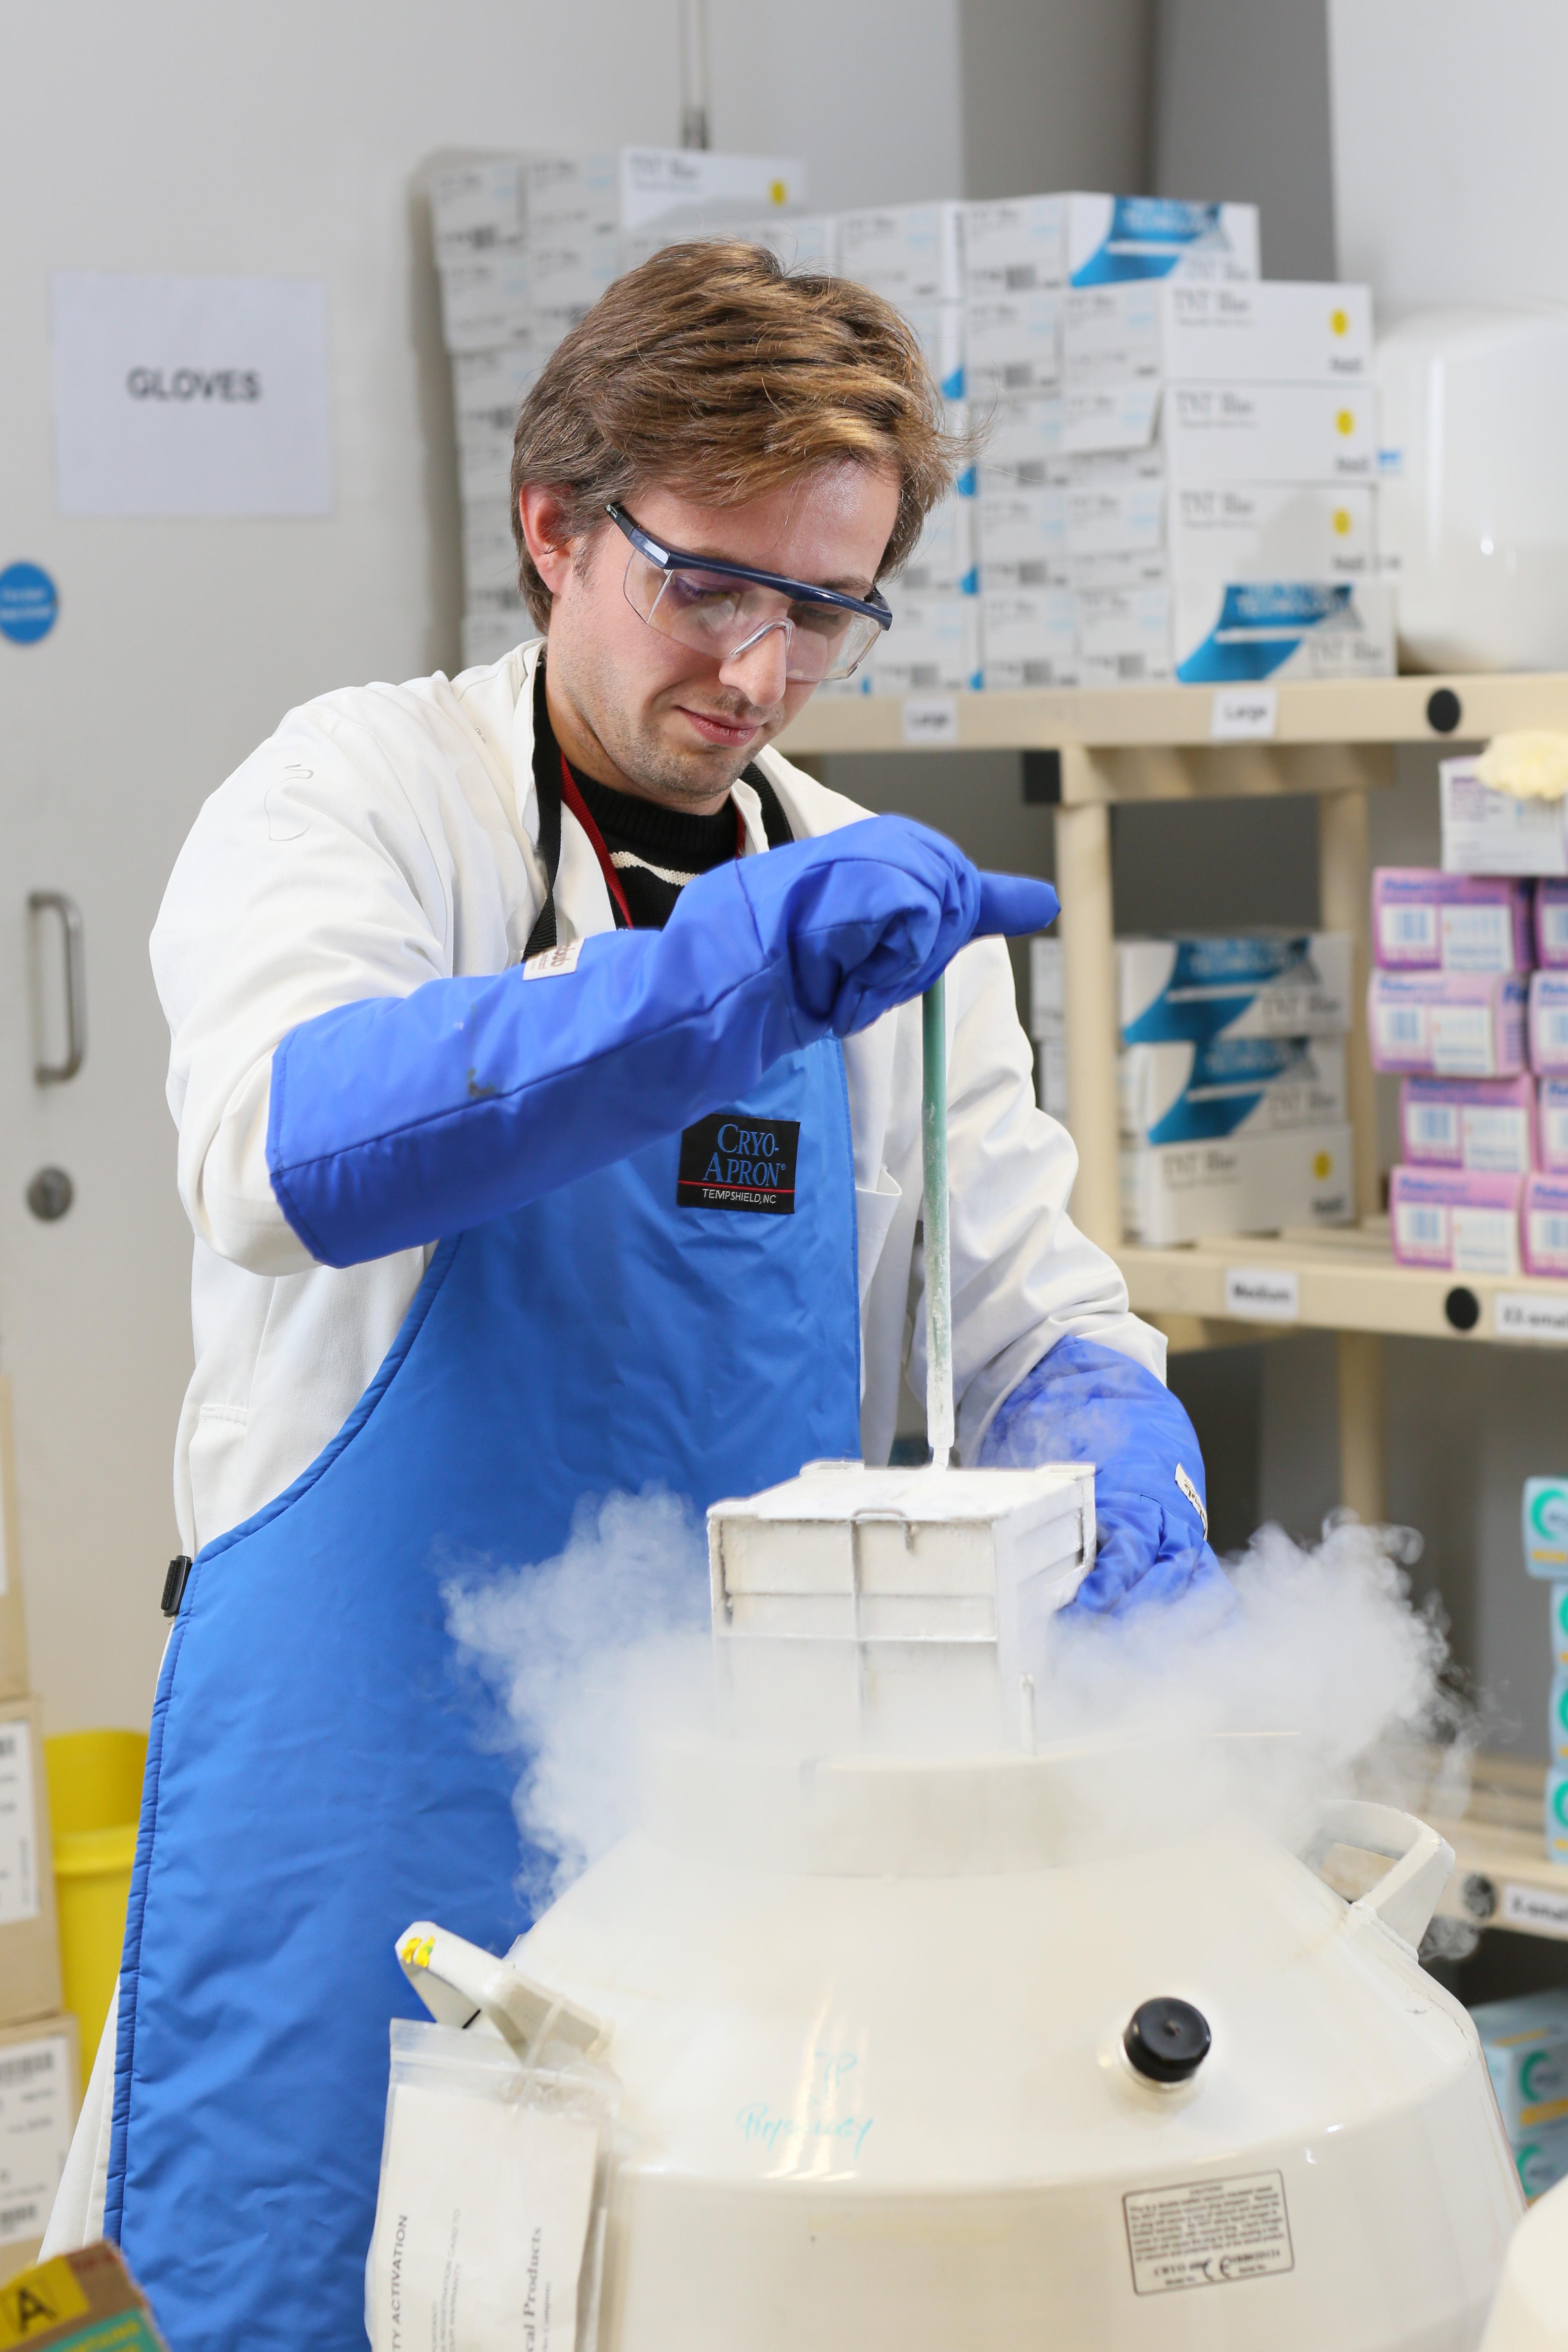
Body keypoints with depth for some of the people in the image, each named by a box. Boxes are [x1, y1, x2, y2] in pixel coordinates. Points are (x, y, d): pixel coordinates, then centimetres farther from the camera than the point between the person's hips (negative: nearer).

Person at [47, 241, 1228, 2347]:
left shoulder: (881, 899, 12)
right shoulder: (365, 794, -4)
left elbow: (1033, 1305, 10)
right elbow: (283, 1156, -24)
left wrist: (1109, 1450, -13)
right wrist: (703, 985, -36)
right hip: (386, 1837, -4)